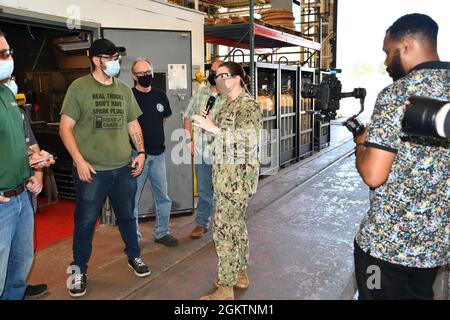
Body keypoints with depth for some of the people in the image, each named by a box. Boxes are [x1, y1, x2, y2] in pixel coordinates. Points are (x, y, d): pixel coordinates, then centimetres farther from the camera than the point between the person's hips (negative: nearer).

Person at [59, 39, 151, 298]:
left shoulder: (124, 89, 10)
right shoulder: (79, 87, -4)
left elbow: (133, 124, 17)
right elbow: (65, 127, -6)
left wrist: (141, 152, 5)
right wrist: (80, 161, -14)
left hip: (124, 169, 4)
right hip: (92, 171, -4)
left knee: (127, 216, 17)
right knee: (86, 222, 7)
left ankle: (134, 256, 38)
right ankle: (79, 270, 26)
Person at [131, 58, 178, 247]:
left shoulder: (160, 95, 7)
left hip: (158, 153, 5)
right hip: (136, 153, -5)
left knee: (163, 196, 12)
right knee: (133, 198, 4)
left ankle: (162, 233, 27)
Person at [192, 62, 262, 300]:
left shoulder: (248, 105, -13)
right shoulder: (227, 104, 14)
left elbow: (249, 140, -25)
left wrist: (213, 128, -26)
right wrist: (209, 123, 1)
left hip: (238, 175, -9)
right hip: (224, 173, 9)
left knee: (224, 227, -5)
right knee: (235, 223, 17)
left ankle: (225, 289, 7)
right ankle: (240, 275, 32)